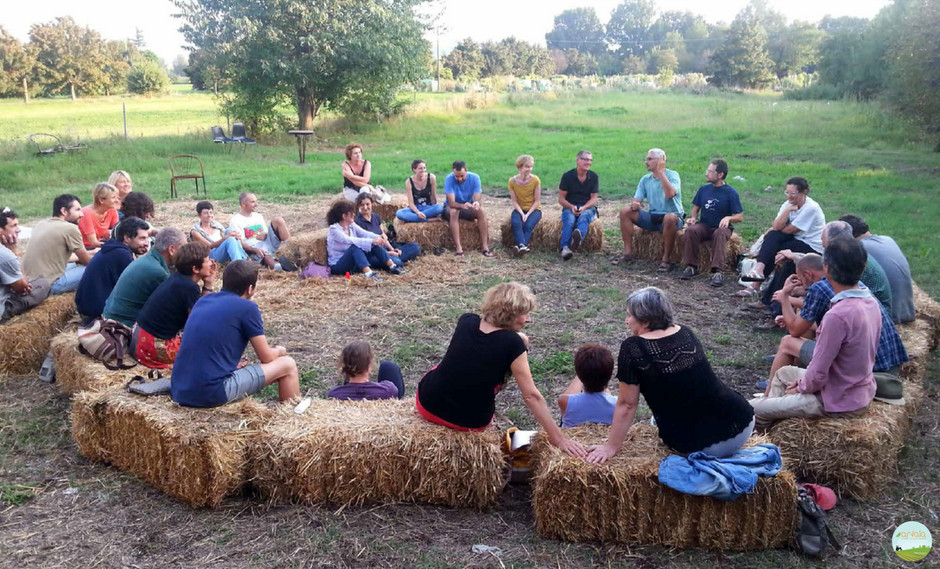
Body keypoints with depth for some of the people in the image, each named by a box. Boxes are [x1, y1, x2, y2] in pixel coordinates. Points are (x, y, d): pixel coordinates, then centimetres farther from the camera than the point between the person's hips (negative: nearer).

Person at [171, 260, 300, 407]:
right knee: (287, 365, 5)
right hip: (213, 393, -7)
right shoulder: (247, 307, -5)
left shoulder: (203, 300, 14)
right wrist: (280, 350, 24)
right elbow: (266, 357, 3)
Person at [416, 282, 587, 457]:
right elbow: (531, 396, -15)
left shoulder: (466, 320, -4)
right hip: (470, 423, -3)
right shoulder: (513, 344, -17)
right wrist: (559, 439, -10)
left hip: (427, 405, 4)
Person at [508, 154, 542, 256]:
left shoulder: (535, 180, -10)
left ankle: (520, 246, -39)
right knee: (516, 223, -31)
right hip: (519, 209, 1)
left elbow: (537, 201, -7)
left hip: (533, 209, -1)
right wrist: (522, 214, -19)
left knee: (528, 225, -31)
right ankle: (522, 245, -45)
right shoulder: (512, 181, -7)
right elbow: (514, 201, -5)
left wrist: (528, 214, -18)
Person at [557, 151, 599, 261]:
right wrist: (572, 207, -19)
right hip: (569, 207, -1)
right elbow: (561, 199, 0)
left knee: (584, 217, -35)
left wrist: (584, 207, -17)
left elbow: (594, 198, 3)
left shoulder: (594, 177, 7)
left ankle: (578, 236, -68)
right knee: (569, 220, -34)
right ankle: (564, 248, -54)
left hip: (587, 207, 1)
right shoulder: (567, 176, 2)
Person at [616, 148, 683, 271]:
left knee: (670, 218, -41)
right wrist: (634, 204, -21)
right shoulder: (645, 179, 9)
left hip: (672, 217, -5)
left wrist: (660, 172, -24)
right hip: (652, 217, 6)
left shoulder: (672, 175, -8)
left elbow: (670, 194, -29)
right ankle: (628, 253, -11)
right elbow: (637, 200, 4)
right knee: (625, 212, -11)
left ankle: (665, 259, -30)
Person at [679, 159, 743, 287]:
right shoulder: (703, 189, 7)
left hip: (722, 227, -3)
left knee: (720, 234, -38)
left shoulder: (731, 193, -5)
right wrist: (693, 218, -5)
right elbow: (696, 208, 17)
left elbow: (740, 217, -5)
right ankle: (691, 266, -24)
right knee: (691, 230, -30)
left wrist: (728, 218, -26)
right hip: (704, 226, 3)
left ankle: (717, 271, -43)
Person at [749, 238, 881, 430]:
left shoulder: (837, 315, -31)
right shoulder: (871, 302, -2)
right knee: (784, 372, 27)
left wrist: (800, 387, -3)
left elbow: (818, 375, -24)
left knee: (751, 409, -1)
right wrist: (805, 381, 8)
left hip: (839, 402, -9)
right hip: (862, 390, 9)